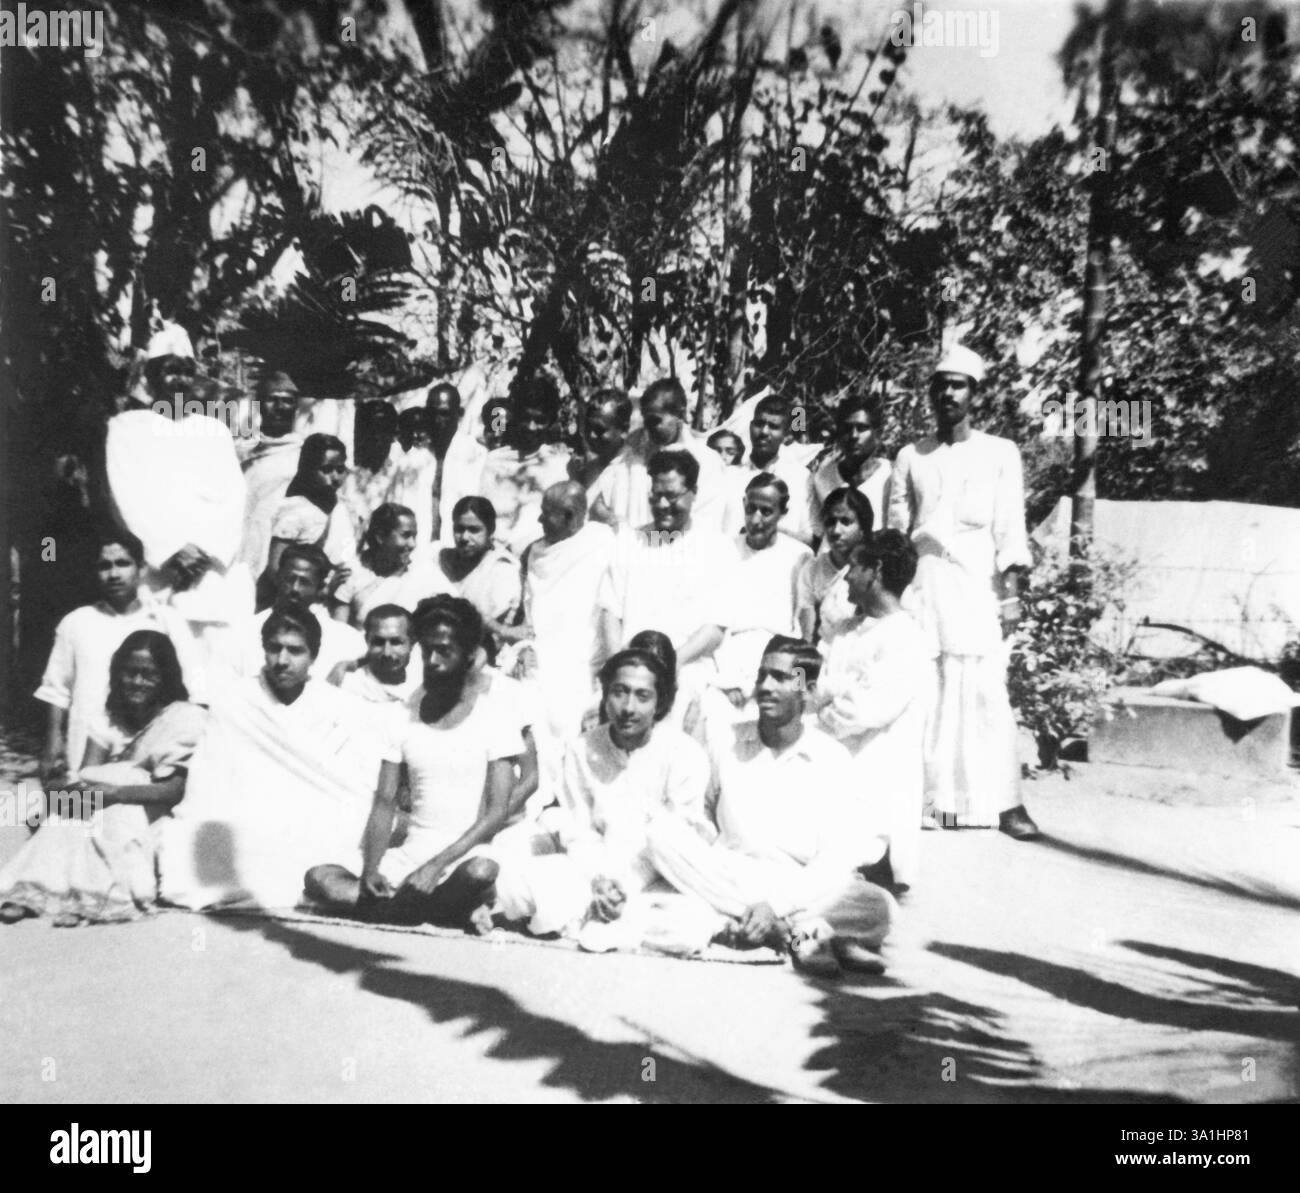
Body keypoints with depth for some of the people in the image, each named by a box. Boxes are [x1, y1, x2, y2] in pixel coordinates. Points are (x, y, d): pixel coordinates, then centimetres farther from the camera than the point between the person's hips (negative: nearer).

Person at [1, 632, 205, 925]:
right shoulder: (111, 714, 8)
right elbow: (85, 774, -4)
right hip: (109, 817, 5)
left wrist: (114, 793, -29)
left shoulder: (183, 717, -9)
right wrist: (76, 788, -29)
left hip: (151, 823, -5)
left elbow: (176, 789, -18)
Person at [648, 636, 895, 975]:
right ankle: (804, 931, -27)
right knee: (662, 832, -24)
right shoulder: (724, 743, 5)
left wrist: (776, 904, -21)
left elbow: (838, 858, -8)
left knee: (878, 907, -28)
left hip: (805, 889, -2)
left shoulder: (830, 757, -2)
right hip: (728, 881, 2)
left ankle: (729, 922, -27)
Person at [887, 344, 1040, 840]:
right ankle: (925, 794, 3)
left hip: (978, 583, -2)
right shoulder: (910, 456, 14)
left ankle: (1004, 800, -2)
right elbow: (896, 529, 12)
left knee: (987, 691, -6)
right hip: (923, 581, 2)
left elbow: (1009, 527, 3)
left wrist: (1011, 592, -6)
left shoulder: (1000, 452, 9)